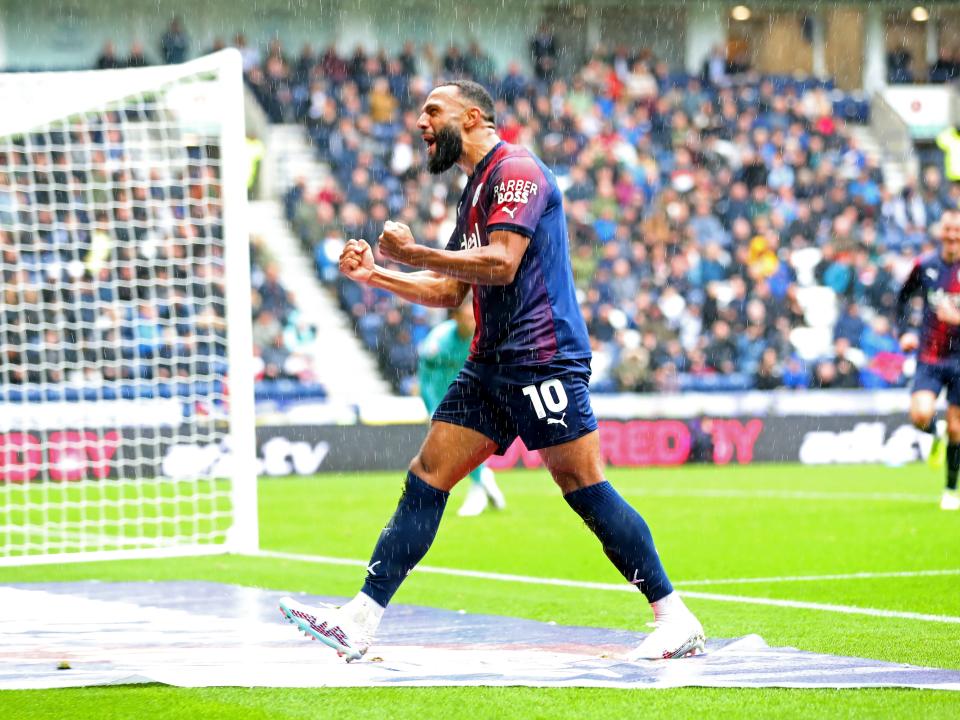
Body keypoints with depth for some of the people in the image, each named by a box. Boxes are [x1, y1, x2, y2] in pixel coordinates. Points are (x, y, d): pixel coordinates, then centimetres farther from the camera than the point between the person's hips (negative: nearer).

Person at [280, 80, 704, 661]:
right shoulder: (476, 190, 22)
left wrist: (412, 252, -13)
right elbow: (450, 291, 27)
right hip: (491, 364, 9)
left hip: (541, 357, -9)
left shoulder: (516, 169, -8)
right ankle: (361, 620, -1)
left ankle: (676, 619, -5)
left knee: (584, 487, -11)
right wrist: (376, 276, 16)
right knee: (426, 478, 2)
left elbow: (500, 263, -20)